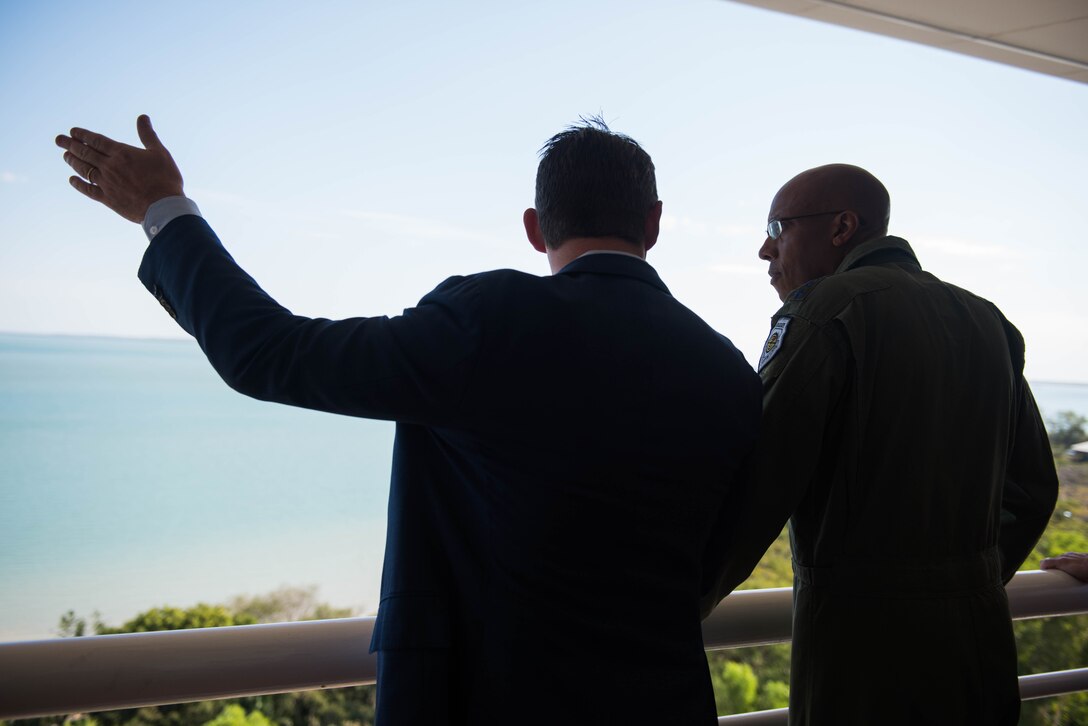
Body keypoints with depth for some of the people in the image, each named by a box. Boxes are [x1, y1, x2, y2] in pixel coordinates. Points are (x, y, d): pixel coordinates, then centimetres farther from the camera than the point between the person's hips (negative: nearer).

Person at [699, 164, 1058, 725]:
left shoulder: (822, 313, -10)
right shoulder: (986, 321, 11)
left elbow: (759, 488, -16)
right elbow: (1032, 489, 16)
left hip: (863, 633, -7)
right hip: (981, 630, 7)